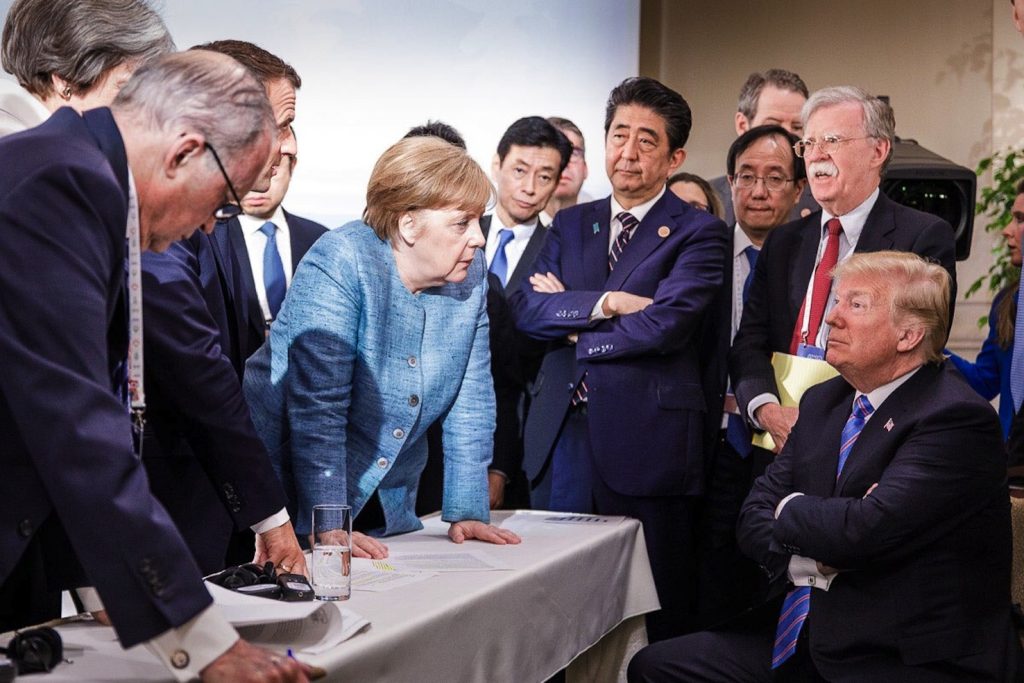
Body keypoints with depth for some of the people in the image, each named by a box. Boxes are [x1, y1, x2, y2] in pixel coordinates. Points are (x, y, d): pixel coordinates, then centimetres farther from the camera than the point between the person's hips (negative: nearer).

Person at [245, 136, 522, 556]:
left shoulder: (469, 273, -2)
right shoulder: (339, 264, -21)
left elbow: (471, 399, 0)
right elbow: (317, 406, -25)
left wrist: (466, 512, -6)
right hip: (295, 496, -5)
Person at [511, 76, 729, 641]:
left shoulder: (698, 234, -1)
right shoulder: (570, 224, 15)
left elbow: (665, 324, -15)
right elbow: (526, 307, 2)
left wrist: (570, 326, -5)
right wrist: (605, 303, -12)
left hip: (644, 442, -4)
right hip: (561, 435, 5)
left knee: (652, 621, 3)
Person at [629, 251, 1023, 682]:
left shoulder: (957, 419, -15)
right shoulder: (824, 401, 12)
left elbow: (866, 528, -26)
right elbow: (755, 514, 8)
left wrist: (792, 509, -5)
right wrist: (810, 565, -13)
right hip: (801, 637, 8)